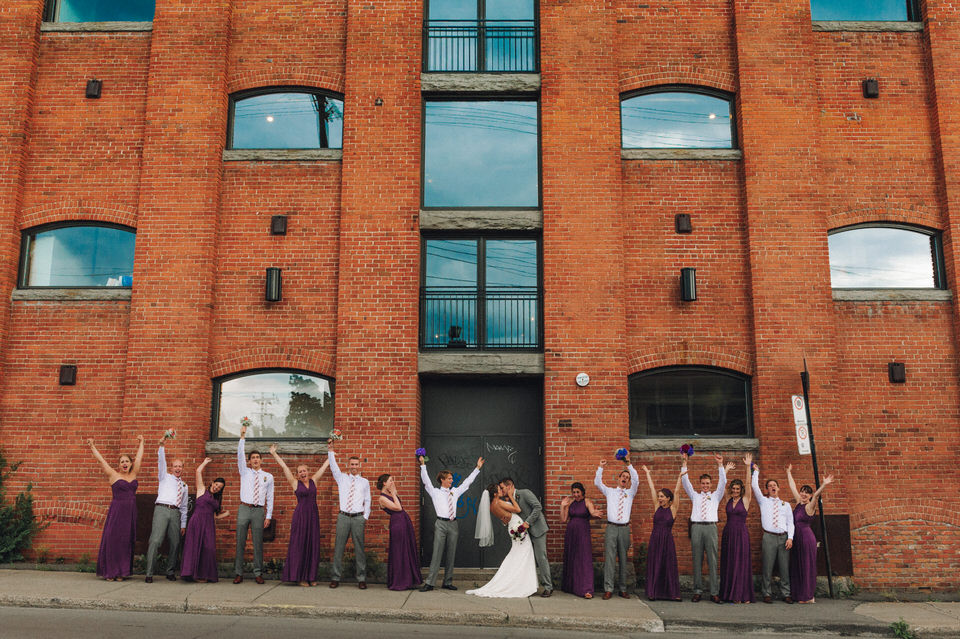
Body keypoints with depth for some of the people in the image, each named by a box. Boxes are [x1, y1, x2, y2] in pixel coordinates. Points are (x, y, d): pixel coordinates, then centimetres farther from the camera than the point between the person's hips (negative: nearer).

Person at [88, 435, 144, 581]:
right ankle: (110, 572, 2)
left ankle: (122, 571, 10)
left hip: (131, 513, 4)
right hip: (116, 512, -4)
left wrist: (141, 443, 28)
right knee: (112, 540, -4)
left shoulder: (133, 474, 11)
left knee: (127, 542, 5)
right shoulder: (113, 475, 2)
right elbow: (101, 460, 2)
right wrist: (92, 447, 2)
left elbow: (139, 457, 20)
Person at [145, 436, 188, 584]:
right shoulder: (165, 477, 16)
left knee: (175, 543, 1)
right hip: (162, 510, -4)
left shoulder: (184, 486, 24)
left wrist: (183, 524, 16)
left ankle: (171, 572, 12)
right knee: (155, 540, -14)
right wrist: (161, 444, -14)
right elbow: (161, 462, 0)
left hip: (175, 513, 4)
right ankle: (149, 574, -13)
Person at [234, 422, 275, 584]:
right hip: (244, 509, 0)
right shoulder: (245, 472, 10)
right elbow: (240, 455, -3)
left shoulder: (268, 477, 10)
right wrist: (242, 436, -14)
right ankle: (238, 573, 6)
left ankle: (258, 573, 8)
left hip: (259, 511, 0)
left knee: (258, 543, 1)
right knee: (240, 542, 0)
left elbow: (270, 498, 9)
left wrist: (269, 516, 3)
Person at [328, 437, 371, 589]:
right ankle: (335, 577, 9)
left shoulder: (364, 482, 11)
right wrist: (330, 450, -10)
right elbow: (333, 466, 0)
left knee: (359, 549, 0)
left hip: (358, 518, 0)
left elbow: (367, 500, 11)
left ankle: (361, 579, 6)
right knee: (338, 548, 1)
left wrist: (366, 517, 3)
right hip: (343, 517, 1)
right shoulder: (342, 478, 12)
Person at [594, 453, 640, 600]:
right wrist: (601, 468, -9)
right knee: (609, 558, -5)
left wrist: (629, 465, -14)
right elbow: (597, 482, 2)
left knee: (623, 559, 5)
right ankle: (608, 589, -4)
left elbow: (636, 480, -4)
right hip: (611, 527, -1)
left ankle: (623, 589, 12)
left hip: (624, 528, 1)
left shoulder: (630, 493, 12)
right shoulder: (609, 491, 13)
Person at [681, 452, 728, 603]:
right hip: (696, 527, 1)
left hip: (711, 527, -1)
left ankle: (714, 592, -1)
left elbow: (723, 482, 6)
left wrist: (720, 465, -4)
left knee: (713, 561, -3)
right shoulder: (694, 495, 19)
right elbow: (685, 481, 11)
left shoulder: (716, 495, 17)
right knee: (697, 561, 1)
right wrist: (684, 463, 3)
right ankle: (697, 591, 5)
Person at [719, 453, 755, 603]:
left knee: (741, 563, -3)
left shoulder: (745, 500, 1)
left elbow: (748, 483, -9)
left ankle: (743, 595, 0)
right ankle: (729, 594, 11)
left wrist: (748, 466, -16)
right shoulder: (728, 500, 10)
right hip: (728, 533, 4)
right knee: (728, 564, 5)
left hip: (741, 534, -4)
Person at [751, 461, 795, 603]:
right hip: (769, 537, -1)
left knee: (785, 567, 1)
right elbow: (754, 486, 4)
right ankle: (767, 594, 1)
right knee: (767, 567, -3)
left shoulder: (786, 505, 16)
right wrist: (756, 471, 11)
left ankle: (786, 594, 7)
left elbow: (790, 522, 11)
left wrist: (790, 538, -1)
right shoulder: (763, 501, 13)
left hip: (784, 538, 2)